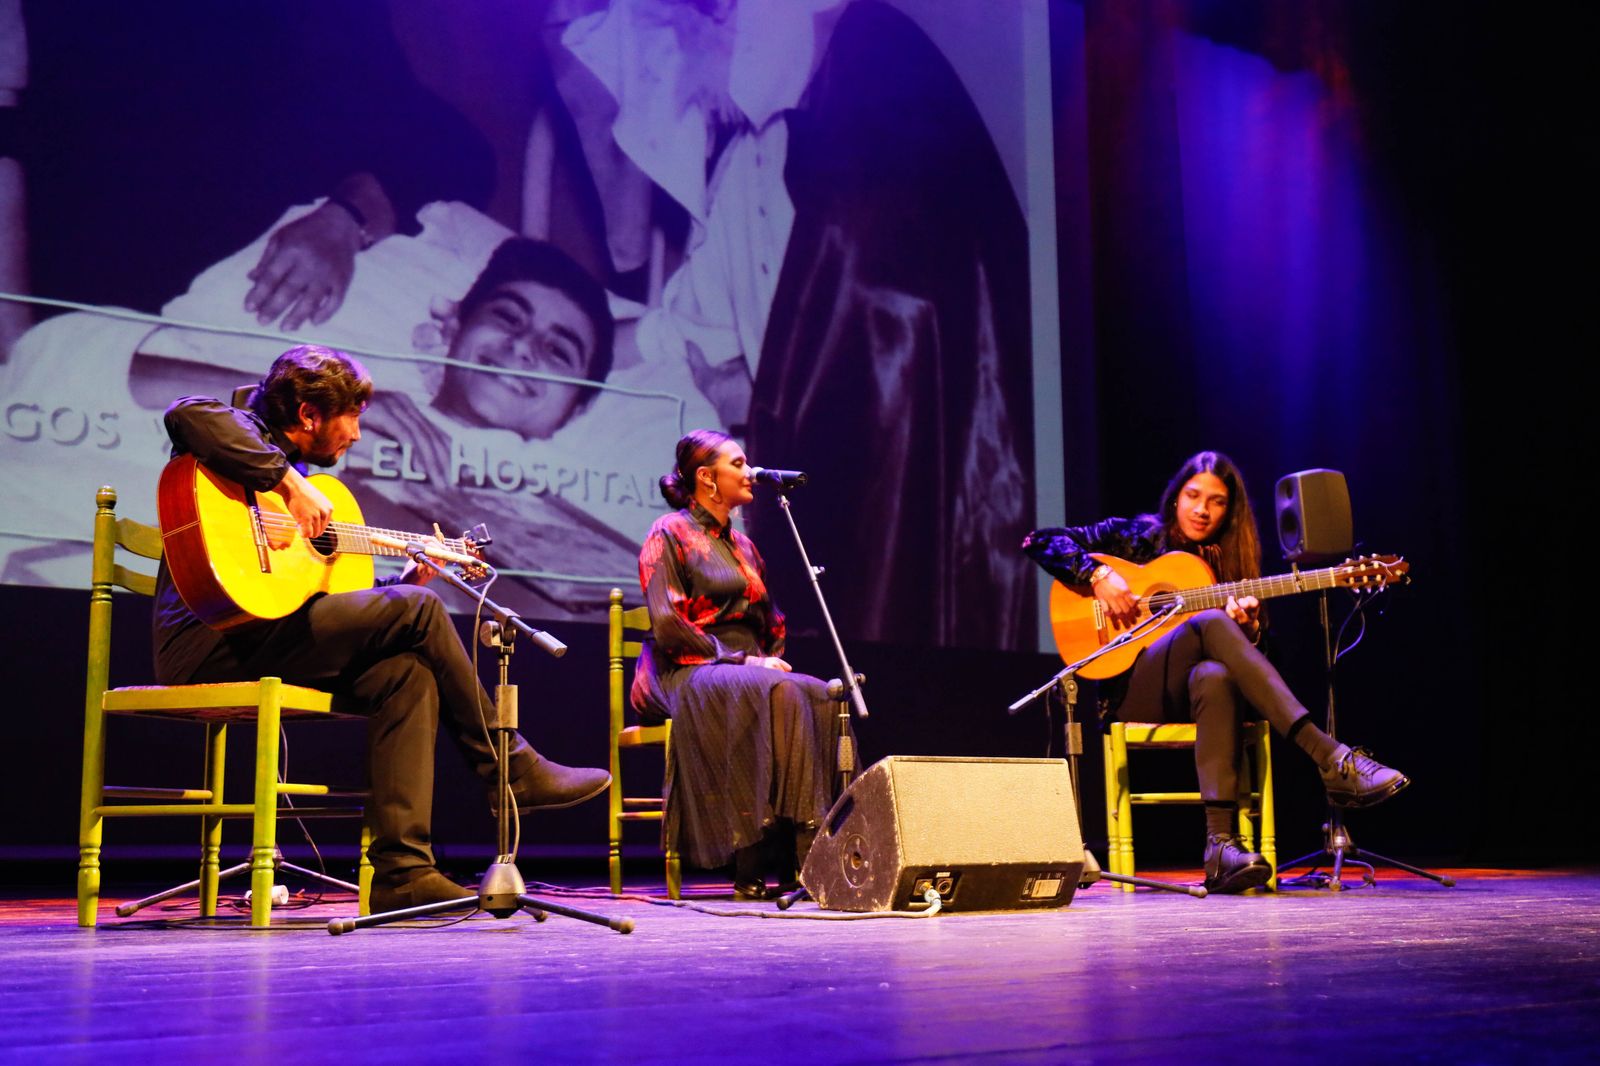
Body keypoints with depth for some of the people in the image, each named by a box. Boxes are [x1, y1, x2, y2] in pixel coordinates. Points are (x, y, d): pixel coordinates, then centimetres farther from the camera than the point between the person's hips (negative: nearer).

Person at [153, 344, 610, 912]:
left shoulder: (300, 470, 26)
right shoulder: (248, 437, 0)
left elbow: (331, 588, 23)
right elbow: (189, 413, -26)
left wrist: (403, 581, 16)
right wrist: (289, 482, -25)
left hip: (253, 638, 9)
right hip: (209, 641, -9)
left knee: (407, 673, -9)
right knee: (418, 610, -12)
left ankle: (402, 870, -16)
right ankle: (512, 769, -3)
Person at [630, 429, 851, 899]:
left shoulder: (741, 544, 23)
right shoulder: (669, 534, 0)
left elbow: (772, 623, 26)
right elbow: (667, 626, -11)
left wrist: (771, 659, 3)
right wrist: (742, 659, -15)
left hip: (748, 669, 7)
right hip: (685, 672, -7)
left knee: (822, 697, -25)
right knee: (777, 695, -37)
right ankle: (755, 864, -41)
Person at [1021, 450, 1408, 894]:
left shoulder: (1234, 560, 15)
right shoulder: (1137, 536, 9)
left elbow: (1252, 652, 11)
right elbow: (1040, 541, 3)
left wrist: (1245, 627, -12)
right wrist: (1099, 577, -12)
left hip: (1194, 689, 2)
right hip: (1135, 691, -2)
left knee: (1214, 678, -39)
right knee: (1210, 622, -34)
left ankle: (1220, 844, -50)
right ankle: (1333, 760, -45)